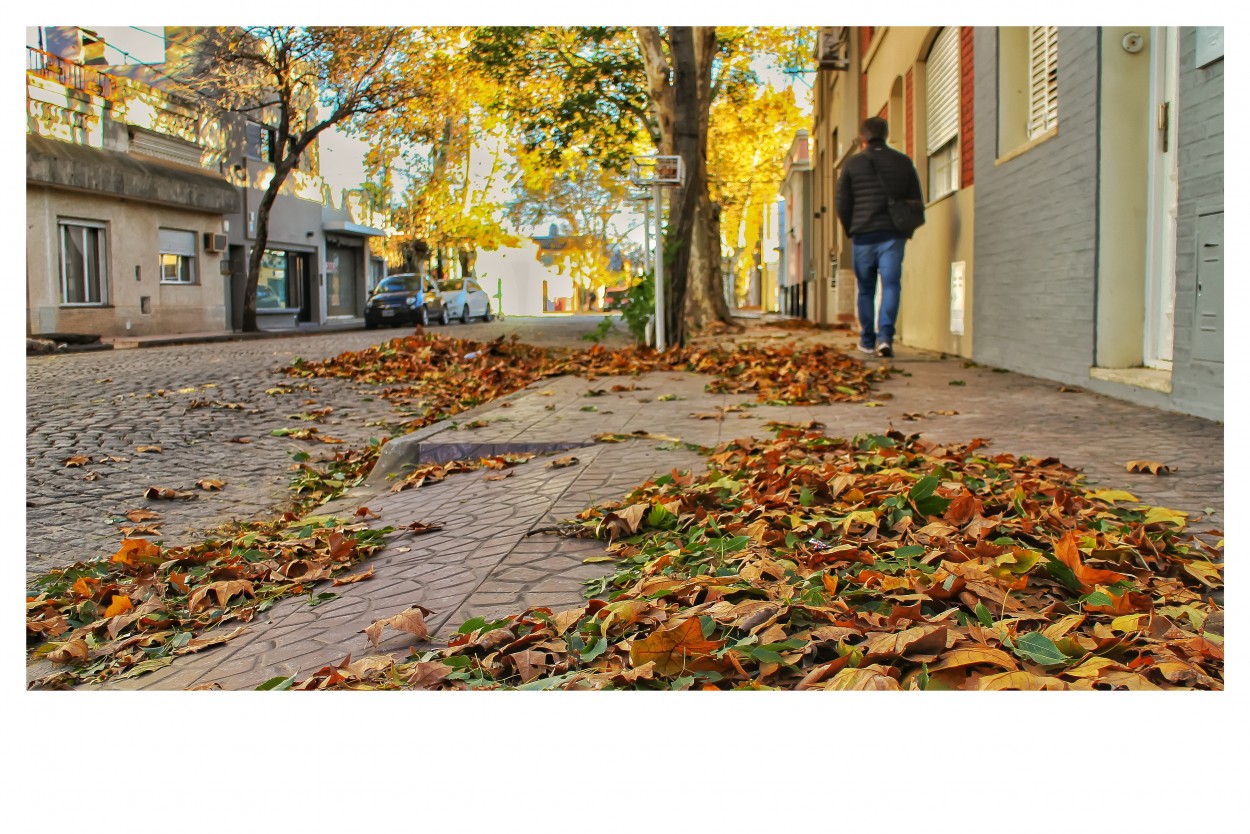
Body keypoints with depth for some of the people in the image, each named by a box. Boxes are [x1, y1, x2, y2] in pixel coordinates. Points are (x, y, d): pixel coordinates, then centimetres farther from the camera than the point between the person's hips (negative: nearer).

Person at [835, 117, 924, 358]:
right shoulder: (904, 163, 7)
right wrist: (906, 230, 17)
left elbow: (842, 204, 2)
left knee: (866, 289, 10)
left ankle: (868, 340, 14)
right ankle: (885, 337, -16)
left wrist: (851, 230, 14)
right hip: (894, 235, 0)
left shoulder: (853, 164, 2)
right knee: (891, 285, -1)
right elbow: (916, 202, 8)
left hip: (863, 236, 0)